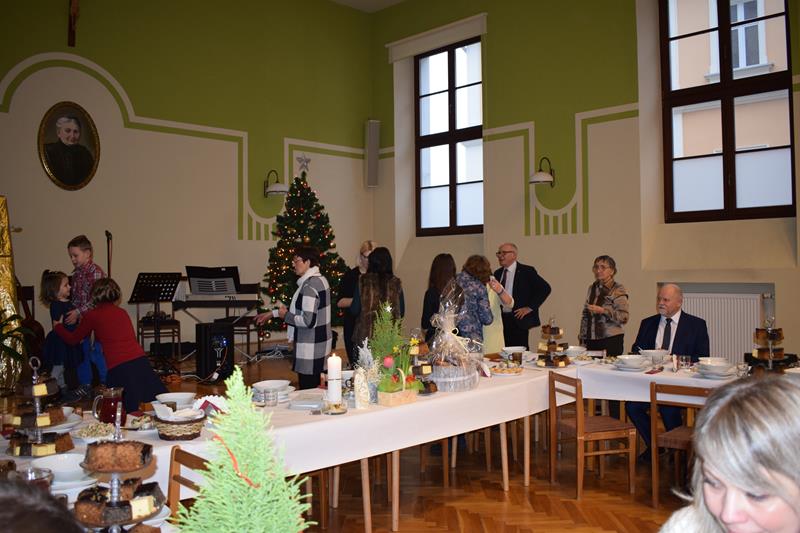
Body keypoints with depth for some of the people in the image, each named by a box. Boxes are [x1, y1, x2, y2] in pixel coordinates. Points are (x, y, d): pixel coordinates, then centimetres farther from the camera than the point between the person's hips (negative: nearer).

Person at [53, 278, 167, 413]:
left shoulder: (92, 315, 7)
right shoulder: (122, 312, 20)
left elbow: (73, 339, 21)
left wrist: (58, 326, 42)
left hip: (118, 367, -4)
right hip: (140, 360, 4)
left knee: (131, 411, -3)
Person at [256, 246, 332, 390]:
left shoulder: (309, 286, -20)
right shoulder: (319, 279, 10)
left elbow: (308, 321, -24)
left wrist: (285, 316, -9)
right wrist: (273, 313, 18)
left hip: (310, 348, -10)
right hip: (319, 344, 10)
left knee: (307, 390, -1)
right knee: (315, 388, 16)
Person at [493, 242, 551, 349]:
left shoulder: (526, 271, -4)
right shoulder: (497, 273, 13)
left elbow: (545, 288, -8)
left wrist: (530, 307, -10)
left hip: (518, 319, -5)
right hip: (501, 320, 5)